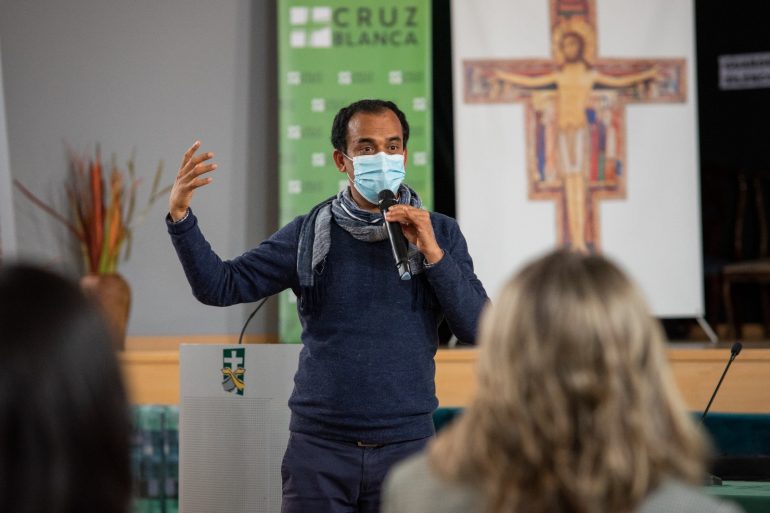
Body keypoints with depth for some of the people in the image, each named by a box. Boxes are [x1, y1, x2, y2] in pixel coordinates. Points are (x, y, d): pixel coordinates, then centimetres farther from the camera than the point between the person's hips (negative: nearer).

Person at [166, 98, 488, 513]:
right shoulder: (310, 233, 4)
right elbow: (220, 286, -1)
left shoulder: (439, 233, 4)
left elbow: (478, 329, -4)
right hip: (319, 447, 0)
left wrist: (432, 253, -14)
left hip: (404, 446, 0)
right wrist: (180, 217, -14)